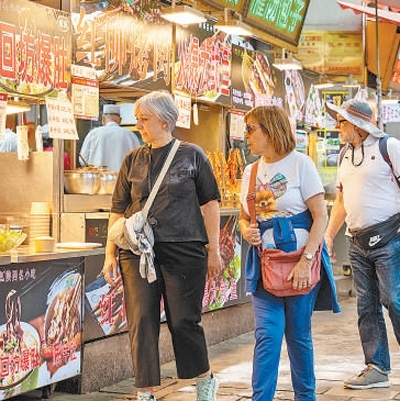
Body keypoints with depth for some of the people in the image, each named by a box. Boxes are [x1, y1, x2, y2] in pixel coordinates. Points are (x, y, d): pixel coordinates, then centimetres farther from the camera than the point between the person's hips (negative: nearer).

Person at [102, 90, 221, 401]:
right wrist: (110, 254, 6)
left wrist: (213, 250, 1)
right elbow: (119, 210, 13)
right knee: (141, 322, -1)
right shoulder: (133, 160, 10)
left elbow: (210, 203, 4)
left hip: (183, 250, -3)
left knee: (183, 321, 2)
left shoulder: (192, 155, 3)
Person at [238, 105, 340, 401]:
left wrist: (306, 260, -17)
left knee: (299, 334, 4)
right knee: (268, 334, -5)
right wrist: (246, 230, -4)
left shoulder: (299, 163, -4)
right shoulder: (251, 171, 11)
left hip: (299, 259, -4)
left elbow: (321, 216, -8)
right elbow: (244, 216, 21)